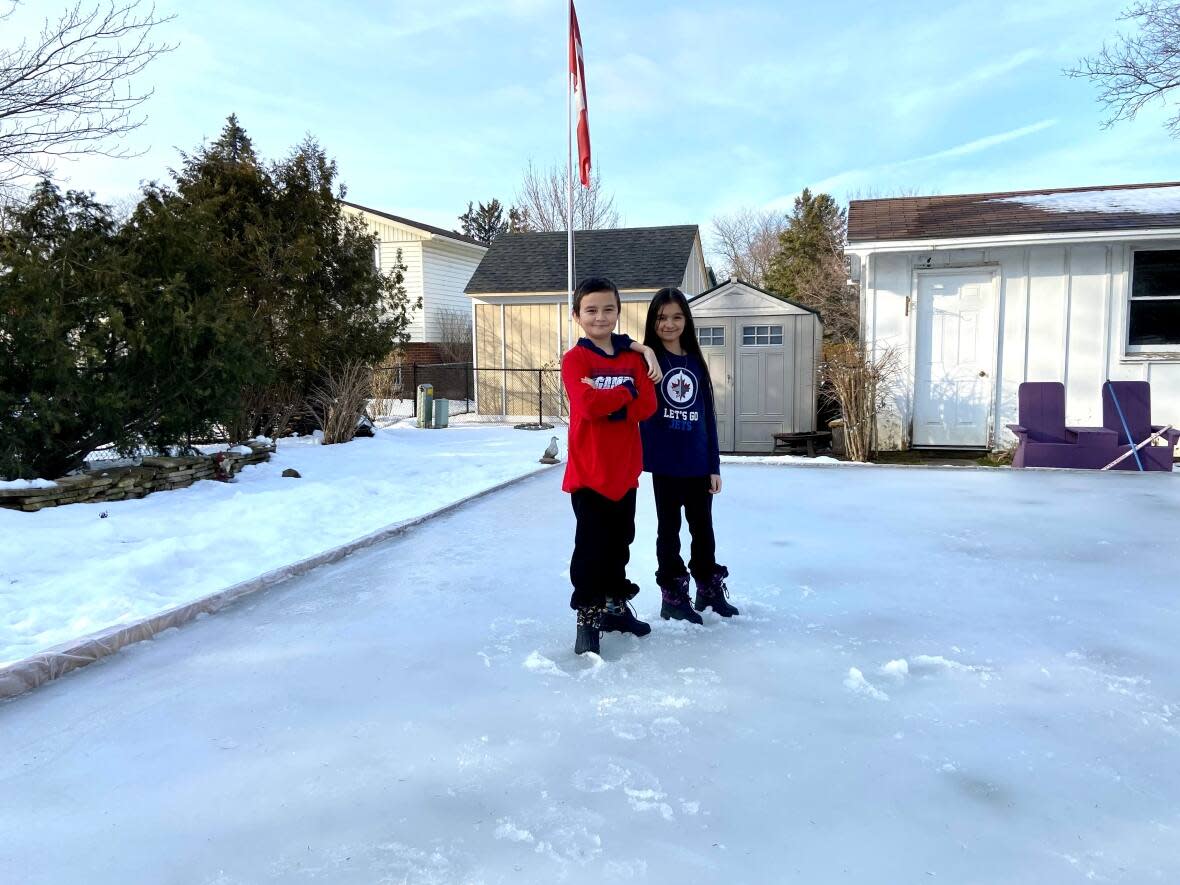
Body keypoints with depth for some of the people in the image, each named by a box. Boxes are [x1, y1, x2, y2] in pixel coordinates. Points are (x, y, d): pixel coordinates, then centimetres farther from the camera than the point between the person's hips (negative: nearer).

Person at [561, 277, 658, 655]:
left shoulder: (632, 357, 8)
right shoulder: (575, 358, -6)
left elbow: (647, 405, -4)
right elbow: (588, 405, -22)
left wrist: (607, 404, -15)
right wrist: (626, 391, -9)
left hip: (625, 470, 5)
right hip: (589, 471, -5)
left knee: (620, 542, 16)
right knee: (591, 546, -1)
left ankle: (616, 605, 31)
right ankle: (587, 616, 11)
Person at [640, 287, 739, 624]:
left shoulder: (696, 362, 7)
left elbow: (708, 416, 8)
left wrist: (715, 465, 6)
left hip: (699, 462, 4)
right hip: (665, 462, -4)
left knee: (703, 527, 15)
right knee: (669, 528, 8)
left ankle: (709, 588, 31)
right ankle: (672, 596, 19)